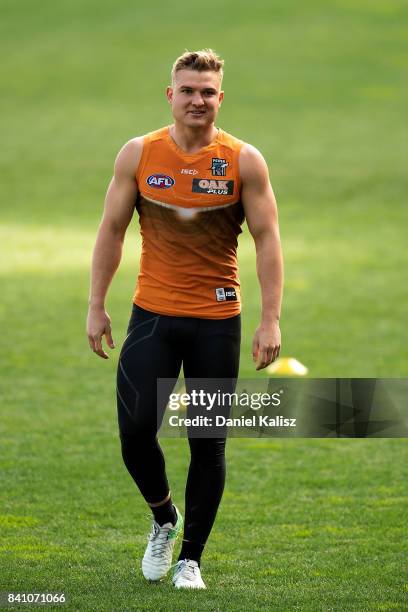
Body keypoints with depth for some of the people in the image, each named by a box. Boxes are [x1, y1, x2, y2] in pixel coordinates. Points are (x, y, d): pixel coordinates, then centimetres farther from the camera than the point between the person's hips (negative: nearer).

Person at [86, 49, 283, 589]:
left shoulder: (244, 161, -4)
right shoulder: (138, 155, 0)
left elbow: (267, 238, -3)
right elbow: (112, 230, 6)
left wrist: (271, 319, -10)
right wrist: (96, 307, 3)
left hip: (217, 321, -1)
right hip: (152, 316, 1)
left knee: (208, 444, 3)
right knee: (135, 431, -8)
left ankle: (191, 557, 16)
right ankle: (163, 519, 22)